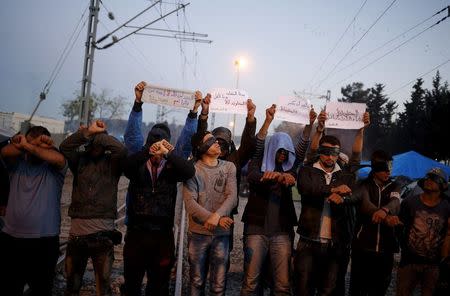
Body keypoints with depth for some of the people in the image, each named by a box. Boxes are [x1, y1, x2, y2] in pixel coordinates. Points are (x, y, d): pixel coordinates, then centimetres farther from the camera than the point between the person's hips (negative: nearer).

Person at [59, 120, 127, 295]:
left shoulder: (112, 162, 1)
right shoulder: (80, 159, 8)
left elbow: (122, 150, -19)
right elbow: (64, 147, -9)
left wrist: (100, 134, -8)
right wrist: (88, 132, -12)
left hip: (102, 234, -2)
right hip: (76, 232, 3)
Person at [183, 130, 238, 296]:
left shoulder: (229, 167, 4)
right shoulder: (193, 170, -3)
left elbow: (232, 197, -7)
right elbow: (190, 203, -12)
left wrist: (217, 215, -25)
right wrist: (217, 219, -20)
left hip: (222, 233, 1)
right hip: (198, 233, -1)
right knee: (197, 282, 12)